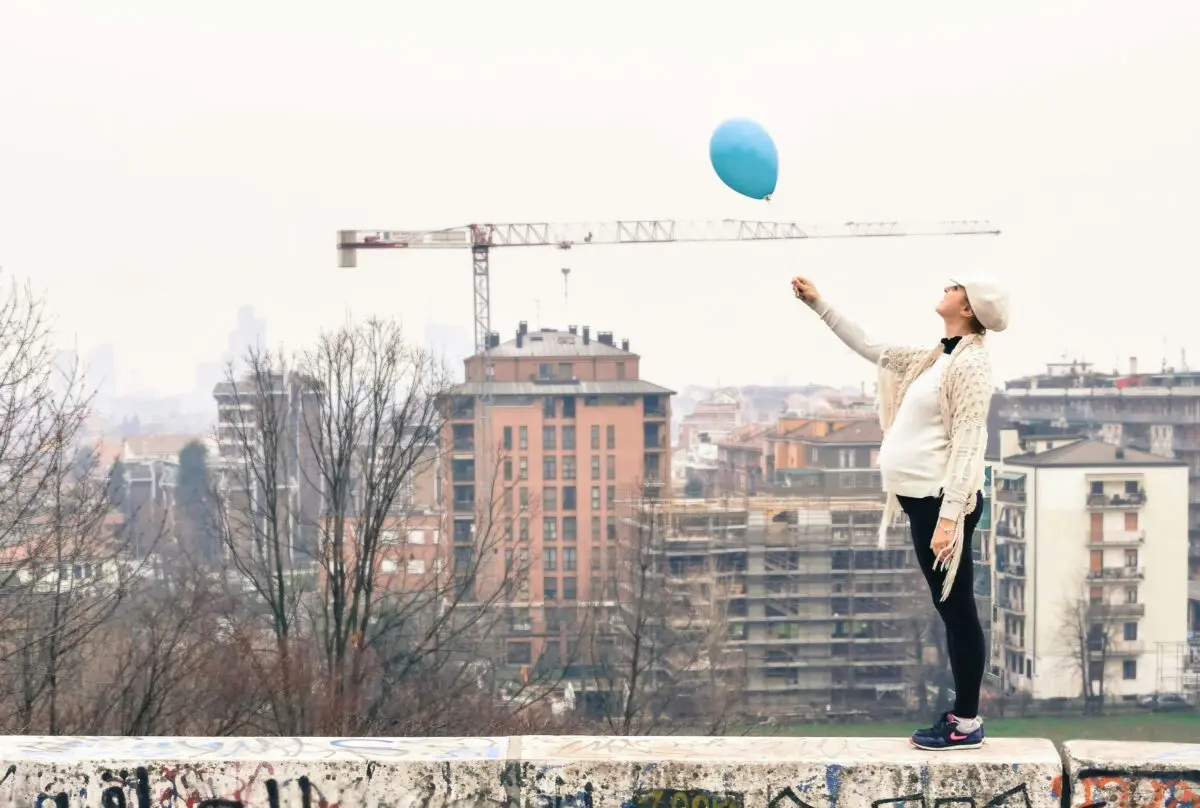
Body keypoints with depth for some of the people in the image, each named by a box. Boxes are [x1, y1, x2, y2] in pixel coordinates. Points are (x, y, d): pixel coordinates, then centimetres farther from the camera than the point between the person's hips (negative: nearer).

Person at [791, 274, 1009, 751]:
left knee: (957, 609, -5)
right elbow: (870, 349, 28)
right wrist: (818, 305, 27)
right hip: (923, 498, 9)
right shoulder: (935, 359, 16)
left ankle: (967, 724, -1)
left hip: (942, 500, -9)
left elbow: (967, 445, -18)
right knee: (949, 609, 11)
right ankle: (962, 716, 15)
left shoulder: (970, 363, -11)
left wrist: (949, 517, -24)